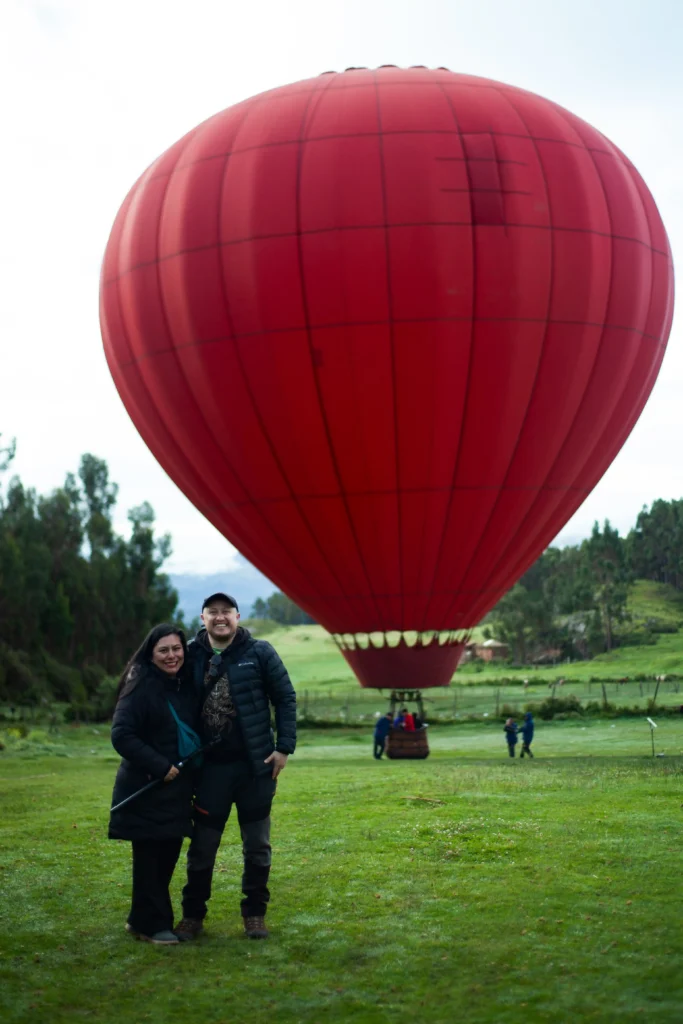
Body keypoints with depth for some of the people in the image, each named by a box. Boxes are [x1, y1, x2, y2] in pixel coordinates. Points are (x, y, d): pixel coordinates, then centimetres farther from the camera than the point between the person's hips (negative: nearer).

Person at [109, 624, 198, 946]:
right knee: (150, 857, -1)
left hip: (177, 789, 7)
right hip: (145, 788, -7)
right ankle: (152, 925, 11)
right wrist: (160, 766, -19)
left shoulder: (187, 687, 8)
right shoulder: (140, 688, -13)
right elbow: (121, 735, -18)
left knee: (168, 855, 11)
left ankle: (141, 920, 26)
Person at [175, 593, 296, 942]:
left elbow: (286, 698, -1)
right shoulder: (192, 655, 1)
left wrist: (284, 747, -7)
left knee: (257, 845, 9)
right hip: (211, 766, 1)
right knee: (202, 846, 6)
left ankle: (255, 914, 24)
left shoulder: (259, 653, -5)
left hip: (254, 765, -1)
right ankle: (193, 915, 21)